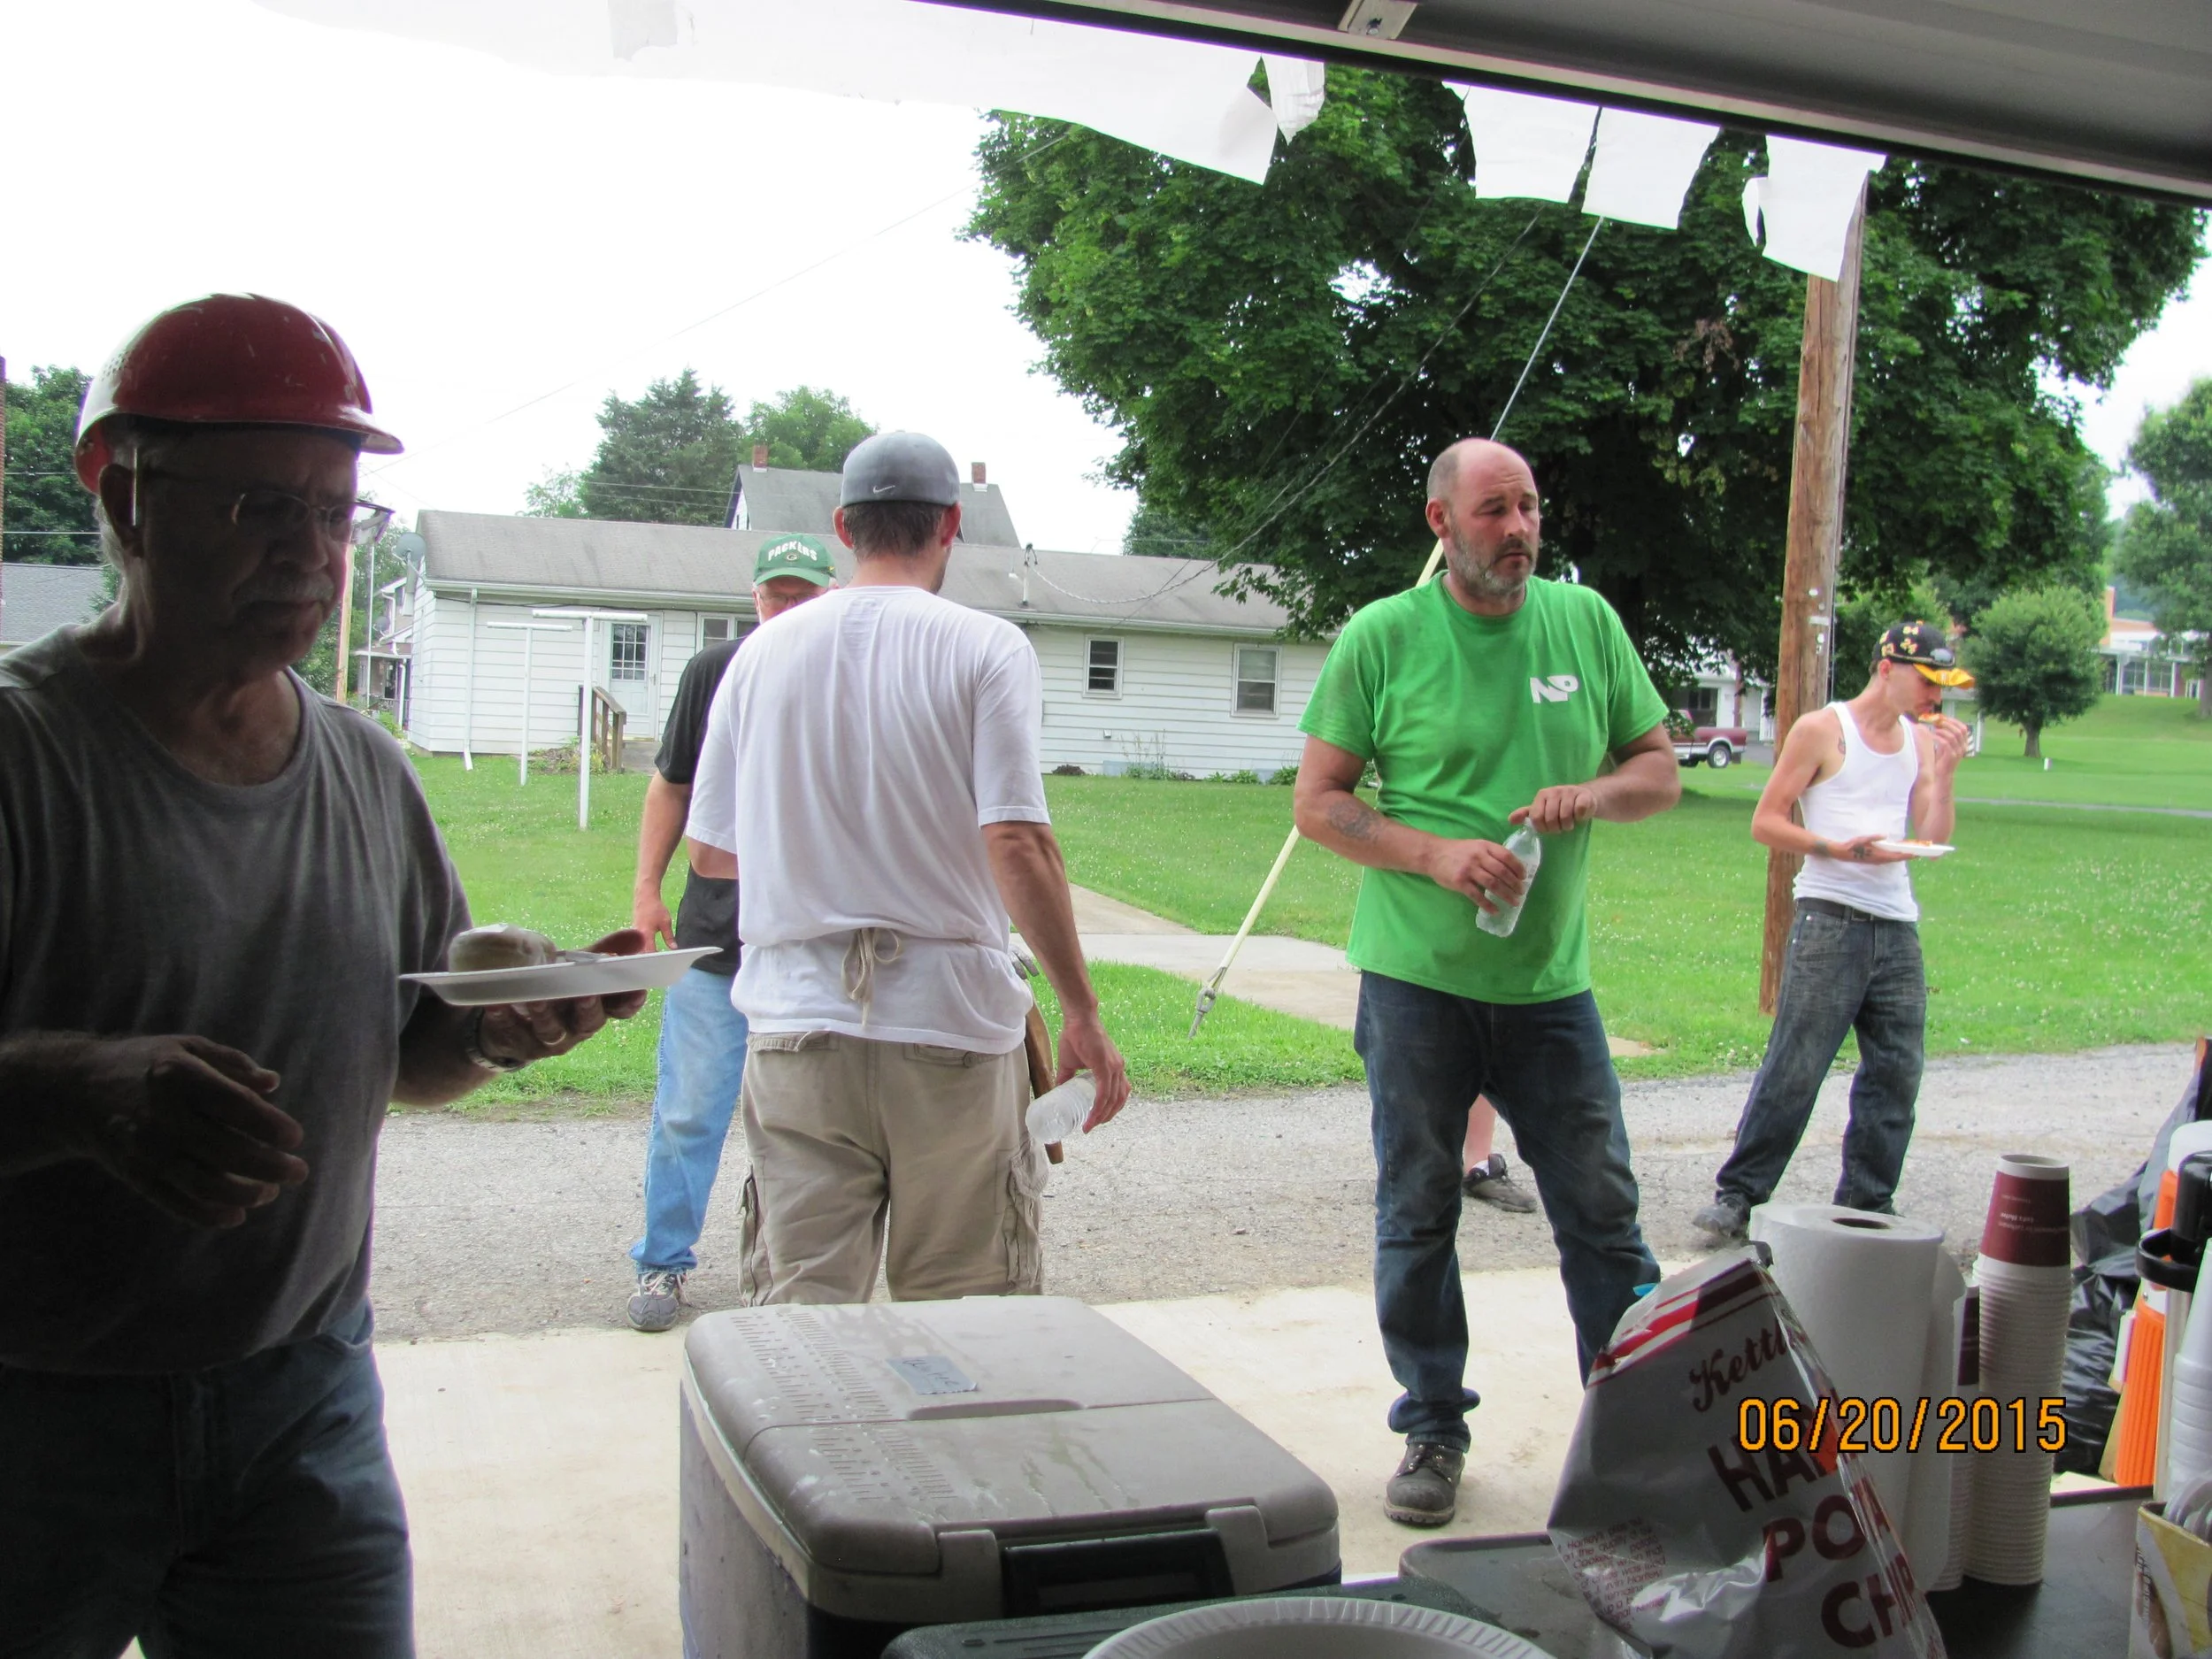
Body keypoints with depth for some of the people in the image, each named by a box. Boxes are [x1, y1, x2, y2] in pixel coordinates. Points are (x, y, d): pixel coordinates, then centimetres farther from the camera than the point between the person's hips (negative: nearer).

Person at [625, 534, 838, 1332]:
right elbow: (671, 787, 11)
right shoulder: (713, 671, 2)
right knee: (689, 1113, 4)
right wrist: (647, 890, 5)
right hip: (714, 935, 1)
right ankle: (664, 1264, 18)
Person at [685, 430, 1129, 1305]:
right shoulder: (985, 647, -5)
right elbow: (1016, 845, -14)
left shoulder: (764, 650, 5)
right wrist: (1081, 1014, -7)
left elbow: (712, 847, 10)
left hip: (795, 1023, 3)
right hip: (951, 1022, -2)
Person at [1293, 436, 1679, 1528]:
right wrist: (1436, 853, -17)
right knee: (1416, 1216, 8)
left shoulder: (1586, 621, 5)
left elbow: (1661, 769, 11)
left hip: (1551, 984, 2)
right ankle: (1433, 1431, 24)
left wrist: (1594, 794, -11)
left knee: (1602, 1212, 5)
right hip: (1417, 979, -2)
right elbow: (1318, 802, -3)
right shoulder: (1380, 638, -4)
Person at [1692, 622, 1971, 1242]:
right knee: (1794, 1068, -9)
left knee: (1896, 1074, 6)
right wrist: (1839, 849, -15)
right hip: (1830, 918, -6)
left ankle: (1868, 1202, 17)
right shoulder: (1822, 730, -1)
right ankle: (1737, 1195, -3)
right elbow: (1765, 823, -4)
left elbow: (1935, 837, 10)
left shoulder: (1921, 742, 16)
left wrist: (1946, 769, -1)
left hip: (1898, 927, 6)